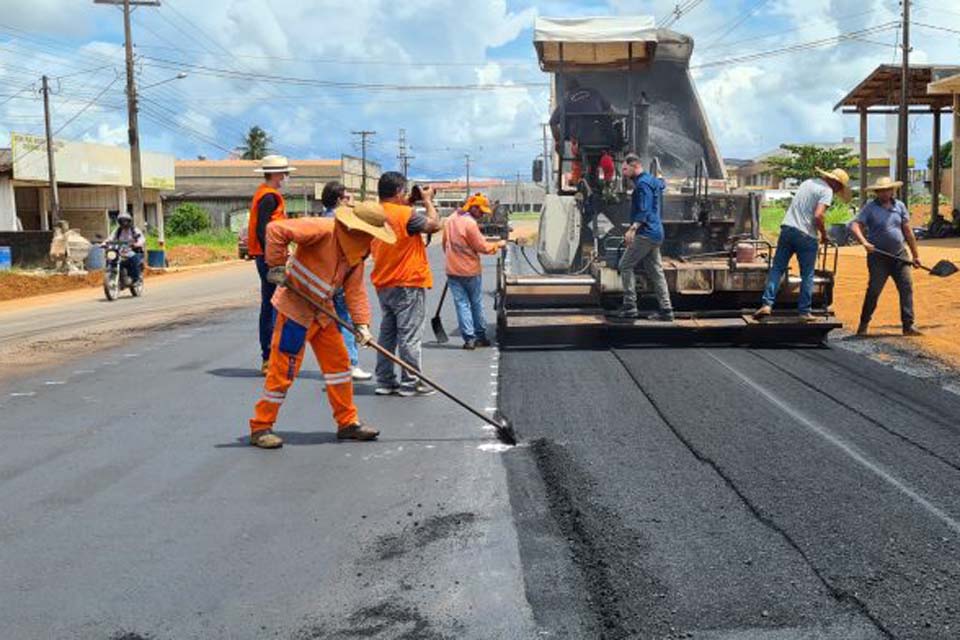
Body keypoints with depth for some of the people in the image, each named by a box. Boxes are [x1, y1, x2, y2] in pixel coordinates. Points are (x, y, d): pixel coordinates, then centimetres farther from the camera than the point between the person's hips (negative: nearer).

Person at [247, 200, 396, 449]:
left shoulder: (357, 253, 4)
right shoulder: (322, 229, -22)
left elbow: (355, 289, 3)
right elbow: (276, 229, -27)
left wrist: (362, 324, -8)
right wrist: (276, 266, -24)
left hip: (322, 312, 8)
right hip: (295, 306, -8)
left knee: (338, 361, 10)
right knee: (283, 368, -4)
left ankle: (348, 422, 22)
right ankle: (260, 428, 8)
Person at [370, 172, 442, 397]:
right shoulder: (405, 213, -17)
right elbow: (434, 225, -12)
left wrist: (407, 205, 13)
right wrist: (428, 201, 0)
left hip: (384, 284, 8)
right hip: (408, 285, -8)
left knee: (387, 334, 13)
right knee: (410, 336, -1)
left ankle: (384, 381, 17)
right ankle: (410, 384, 3)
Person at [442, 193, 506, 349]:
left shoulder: (449, 220, 6)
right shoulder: (470, 223, -17)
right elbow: (482, 247, -14)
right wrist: (497, 245, 0)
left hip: (453, 270, 5)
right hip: (470, 271, -5)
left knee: (462, 303, 4)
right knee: (476, 304, 10)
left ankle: (469, 338, -2)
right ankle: (480, 336, 19)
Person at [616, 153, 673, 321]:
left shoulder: (643, 183, -12)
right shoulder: (652, 181, 17)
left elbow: (645, 211, -23)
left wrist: (633, 228, -32)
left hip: (646, 233, -10)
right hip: (655, 233, 10)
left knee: (626, 265, -5)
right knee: (655, 271, 9)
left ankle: (630, 306, -6)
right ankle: (666, 310, 8)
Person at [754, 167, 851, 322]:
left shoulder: (808, 182, 18)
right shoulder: (827, 191, -6)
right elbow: (818, 216, -18)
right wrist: (824, 234, -2)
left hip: (787, 228, 6)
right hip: (806, 235, -6)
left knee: (777, 268, 7)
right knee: (807, 275, 6)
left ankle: (767, 304, -4)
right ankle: (804, 312, 9)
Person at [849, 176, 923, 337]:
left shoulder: (899, 206, 9)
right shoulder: (870, 207, -2)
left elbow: (908, 231, 13)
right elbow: (855, 226, -13)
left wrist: (916, 255, 13)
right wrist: (864, 242, -31)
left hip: (899, 255, 4)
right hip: (878, 256, -3)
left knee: (906, 287, -4)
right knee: (874, 290, -5)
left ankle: (909, 325, 0)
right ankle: (864, 324, 9)